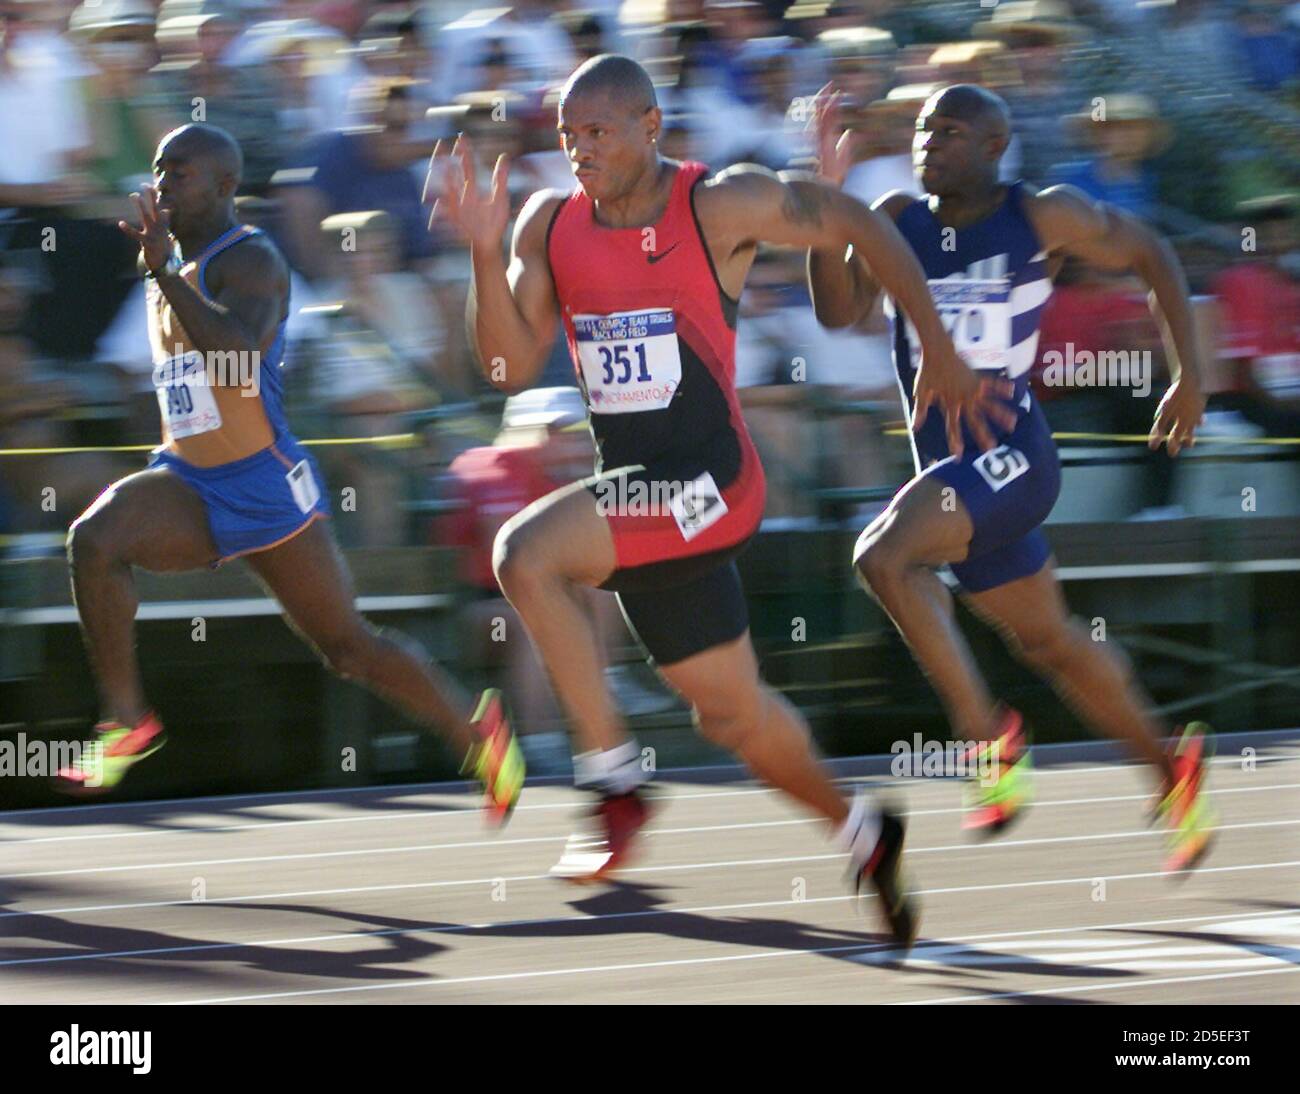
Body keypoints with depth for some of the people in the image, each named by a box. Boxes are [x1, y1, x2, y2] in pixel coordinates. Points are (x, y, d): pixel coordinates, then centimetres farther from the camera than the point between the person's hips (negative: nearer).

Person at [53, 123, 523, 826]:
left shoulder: (250, 260, -14)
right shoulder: (173, 264, 13)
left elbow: (239, 354, -34)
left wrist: (162, 270, -35)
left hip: (264, 482, -7)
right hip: (187, 481, 7)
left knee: (347, 644, 3)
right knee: (93, 539, -24)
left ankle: (476, 731, 24)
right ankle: (126, 721, -19)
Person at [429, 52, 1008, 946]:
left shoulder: (722, 206, -10)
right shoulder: (551, 226, 4)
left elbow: (861, 227, 0)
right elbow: (511, 366, -1)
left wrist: (942, 357, 3)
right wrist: (486, 252, -15)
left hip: (707, 481, -6)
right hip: (633, 488, 6)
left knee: (526, 555, -26)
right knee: (731, 710, 13)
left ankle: (616, 781, -14)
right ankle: (863, 835, 35)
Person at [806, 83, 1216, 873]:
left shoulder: (1043, 217, -6)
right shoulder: (898, 221, 5)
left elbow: (1152, 256, 7)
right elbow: (840, 310, -8)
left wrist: (1189, 377, 6)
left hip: (1012, 453, -6)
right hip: (946, 463, 6)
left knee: (883, 555, -29)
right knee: (1050, 643, 18)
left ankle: (987, 733, -19)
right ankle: (1171, 768, 38)